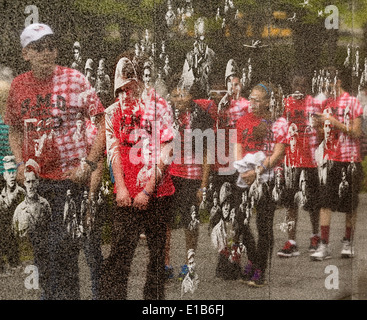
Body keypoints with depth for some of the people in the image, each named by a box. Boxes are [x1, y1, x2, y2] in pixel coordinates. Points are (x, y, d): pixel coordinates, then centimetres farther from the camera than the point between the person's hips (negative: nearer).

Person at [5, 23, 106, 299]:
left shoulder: (75, 80, -6)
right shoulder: (18, 85, 6)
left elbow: (103, 123, -5)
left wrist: (88, 165, -13)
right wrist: (20, 165, 3)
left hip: (69, 177, -5)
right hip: (33, 180, 5)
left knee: (63, 248, -8)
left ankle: (65, 294, 2)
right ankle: (49, 294, 28)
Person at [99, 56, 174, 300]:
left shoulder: (159, 107, 2)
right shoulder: (114, 112, 10)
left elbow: (163, 153, -4)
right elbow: (114, 151, 4)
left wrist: (148, 189, -10)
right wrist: (121, 187, -9)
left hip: (158, 192, 0)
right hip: (127, 194, 0)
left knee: (158, 250, 6)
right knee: (120, 251, -8)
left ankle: (154, 295, 18)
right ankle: (111, 294, -4)